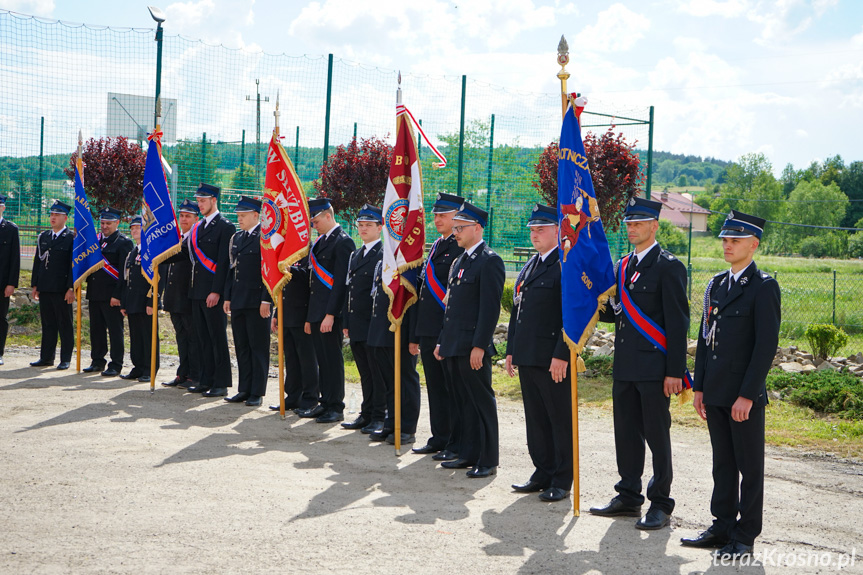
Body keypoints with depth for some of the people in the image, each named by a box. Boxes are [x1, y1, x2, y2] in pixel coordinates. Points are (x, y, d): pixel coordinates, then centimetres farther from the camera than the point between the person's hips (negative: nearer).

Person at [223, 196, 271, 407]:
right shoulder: (237, 238, 16)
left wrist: (266, 300, -17)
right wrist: (227, 297, 15)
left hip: (257, 301, -8)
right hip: (238, 301, 8)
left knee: (258, 348, -1)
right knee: (241, 347, 11)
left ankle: (257, 393, 4)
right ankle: (244, 389, 17)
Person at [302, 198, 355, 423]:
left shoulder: (342, 242, -11)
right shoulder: (321, 241, 17)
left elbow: (341, 281, -17)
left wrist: (330, 314, -21)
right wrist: (310, 316, 17)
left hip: (330, 313, -9)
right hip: (317, 312, 9)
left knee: (333, 358, -4)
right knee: (322, 360, 13)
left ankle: (336, 408, 2)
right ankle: (325, 403, 20)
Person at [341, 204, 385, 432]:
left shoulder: (385, 255, -9)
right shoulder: (355, 255, 17)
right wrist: (346, 322, 15)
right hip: (357, 326, 8)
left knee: (378, 372, -1)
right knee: (365, 373, 13)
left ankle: (379, 417, 5)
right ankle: (367, 415, 20)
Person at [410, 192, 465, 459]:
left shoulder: (462, 249, -11)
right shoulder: (435, 247, 17)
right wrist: (416, 335, 18)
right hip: (429, 332, 9)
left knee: (454, 389, -1)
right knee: (435, 389, 14)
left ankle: (457, 444, 5)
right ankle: (439, 439, 23)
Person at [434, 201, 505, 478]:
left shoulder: (489, 261, -11)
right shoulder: (459, 262, 17)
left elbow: (490, 307, -16)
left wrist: (479, 345, -20)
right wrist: (442, 341, 18)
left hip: (473, 347, -9)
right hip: (455, 346, 9)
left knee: (482, 401, -2)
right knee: (464, 402, 13)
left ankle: (488, 460, 3)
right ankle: (468, 454, 20)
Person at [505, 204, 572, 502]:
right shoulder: (529, 265, 17)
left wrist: (561, 355, -20)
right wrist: (511, 350, 16)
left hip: (553, 359, -8)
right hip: (527, 357, 8)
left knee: (560, 419, 0)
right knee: (535, 419, 13)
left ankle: (562, 481, 7)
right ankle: (543, 474, 22)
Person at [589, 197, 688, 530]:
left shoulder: (668, 267, -8)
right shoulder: (623, 266, 15)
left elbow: (678, 323, -11)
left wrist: (674, 371, -15)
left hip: (654, 368, -7)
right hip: (625, 366, 7)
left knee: (657, 435, 0)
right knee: (626, 433, 13)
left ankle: (660, 504, 8)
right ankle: (628, 497, 23)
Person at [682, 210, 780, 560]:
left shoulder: (764, 287, -9)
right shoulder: (717, 284, 13)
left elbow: (766, 345, -14)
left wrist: (747, 395, -17)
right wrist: (699, 386, 11)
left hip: (746, 396, -7)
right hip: (715, 394, 7)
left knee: (749, 467, 3)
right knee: (723, 464, 14)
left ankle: (745, 537, 9)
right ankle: (723, 527, 23)